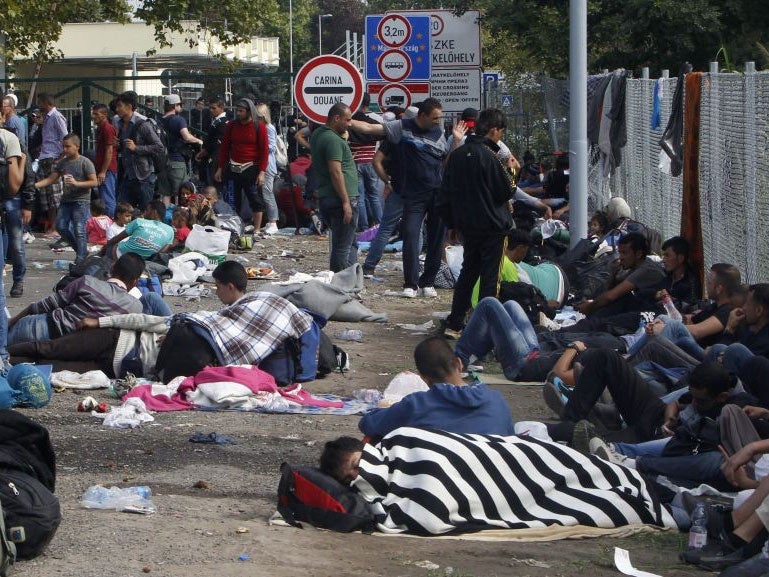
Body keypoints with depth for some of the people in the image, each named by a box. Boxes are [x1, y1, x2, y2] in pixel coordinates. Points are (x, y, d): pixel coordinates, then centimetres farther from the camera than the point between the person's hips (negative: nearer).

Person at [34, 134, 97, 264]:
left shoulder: (85, 163, -7)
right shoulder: (62, 162, 10)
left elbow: (94, 182, -11)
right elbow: (50, 179, 10)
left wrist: (76, 183, -22)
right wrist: (34, 185, -4)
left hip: (81, 201, -7)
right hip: (66, 200, 7)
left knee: (79, 230, -10)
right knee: (61, 226, 5)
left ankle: (81, 258, -6)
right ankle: (82, 251, 19)